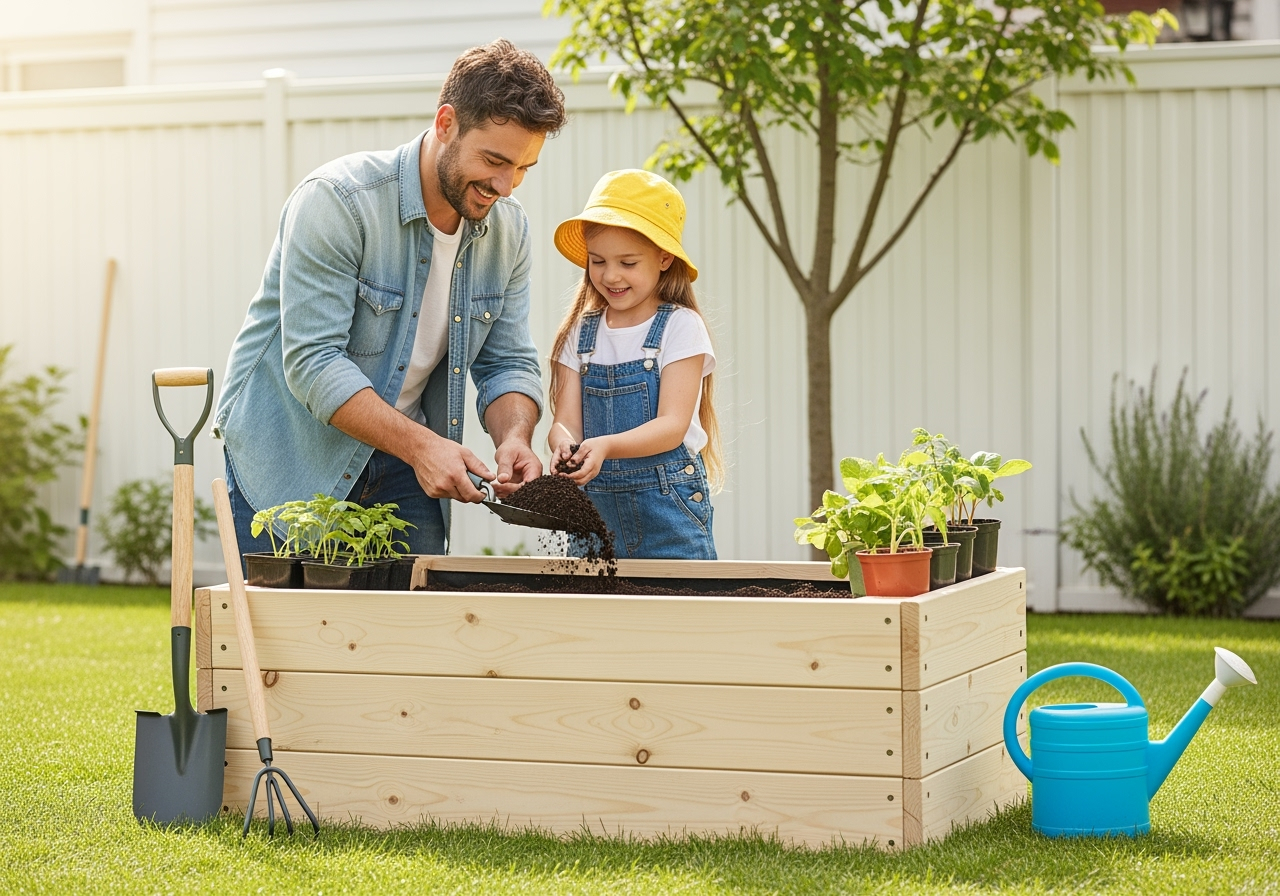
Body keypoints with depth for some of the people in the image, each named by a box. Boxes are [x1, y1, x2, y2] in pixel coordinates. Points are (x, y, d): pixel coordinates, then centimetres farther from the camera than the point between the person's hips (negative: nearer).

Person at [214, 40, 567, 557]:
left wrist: (513, 437, -19)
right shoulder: (337, 201, -22)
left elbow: (508, 363, 3)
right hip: (291, 459, -5)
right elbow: (312, 363, -27)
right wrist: (418, 444, -33)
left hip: (403, 470, 5)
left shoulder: (508, 230, -1)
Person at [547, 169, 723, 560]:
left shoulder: (680, 327, -4)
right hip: (596, 505, 3)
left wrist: (606, 446, -28)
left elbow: (672, 425, -12)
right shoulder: (580, 333, 8)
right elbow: (566, 421, 1)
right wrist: (564, 444, -23)